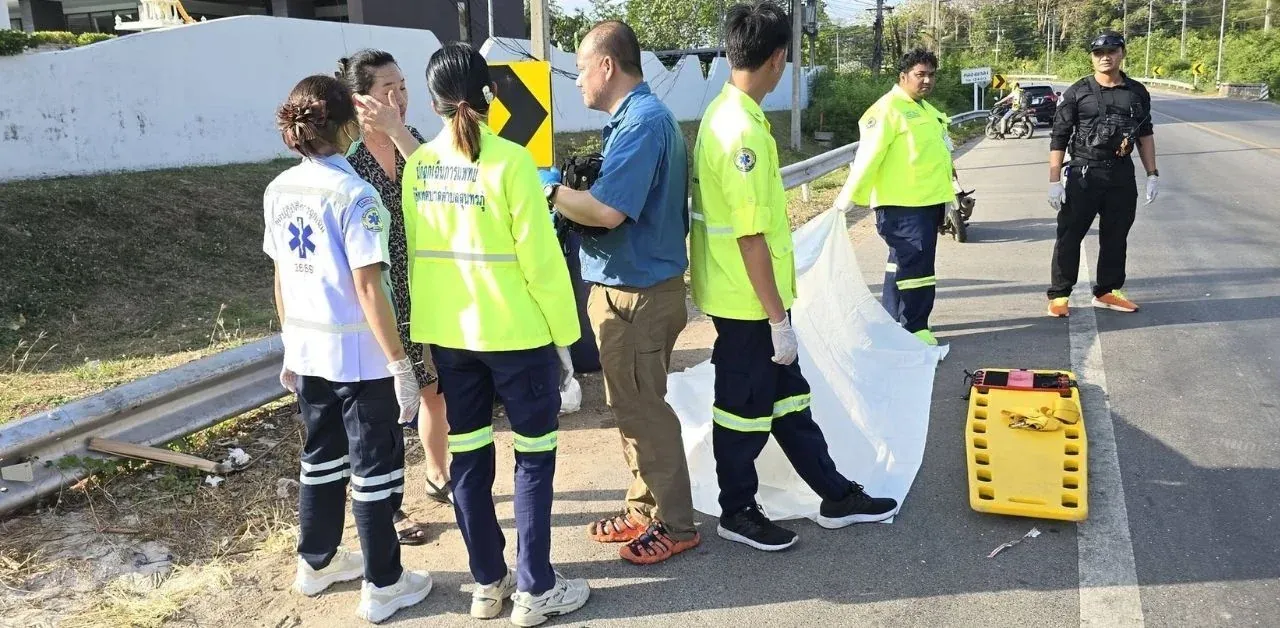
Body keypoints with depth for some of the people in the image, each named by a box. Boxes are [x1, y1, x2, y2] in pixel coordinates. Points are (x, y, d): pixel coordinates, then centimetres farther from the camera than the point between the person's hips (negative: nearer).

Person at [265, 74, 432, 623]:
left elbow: (280, 276, 10)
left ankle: (316, 564, 38)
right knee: (374, 468, 6)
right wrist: (401, 364, -16)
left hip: (308, 351, 7)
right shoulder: (354, 194, -18)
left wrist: (290, 346, 20)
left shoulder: (279, 191, 4)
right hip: (358, 355, -7)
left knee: (322, 458, 22)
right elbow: (368, 288, -20)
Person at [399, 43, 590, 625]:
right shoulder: (509, 160, -15)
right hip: (516, 333, -5)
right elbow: (541, 258, -15)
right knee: (534, 457, 8)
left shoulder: (418, 164, 2)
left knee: (469, 456, 13)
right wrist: (565, 335, -6)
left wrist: (425, 327, 17)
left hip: (448, 334, 5)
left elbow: (413, 254, 7)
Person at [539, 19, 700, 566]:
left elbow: (608, 211, -28)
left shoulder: (642, 122, -20)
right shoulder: (638, 116, 12)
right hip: (630, 286, 10)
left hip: (637, 294, -10)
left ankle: (674, 524, 15)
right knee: (634, 406, 18)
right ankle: (645, 509, 31)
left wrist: (550, 191, -13)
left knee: (643, 409, 1)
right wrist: (568, 192, 7)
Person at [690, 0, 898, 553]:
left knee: (788, 397, 17)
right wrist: (779, 318, -18)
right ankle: (737, 512, 25)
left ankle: (837, 496, 30)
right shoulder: (744, 131, -23)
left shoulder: (723, 113, 8)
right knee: (747, 408, 7)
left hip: (748, 299, 10)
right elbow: (750, 237, -24)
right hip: (749, 304, -10)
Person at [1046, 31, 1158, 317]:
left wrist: (1152, 174, 9)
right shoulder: (1077, 93, -4)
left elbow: (1145, 134, 15)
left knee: (1115, 237, 11)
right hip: (1083, 175, -4)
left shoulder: (1137, 92, 7)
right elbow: (1058, 138, -5)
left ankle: (1108, 291, 24)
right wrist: (1054, 181, -11)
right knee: (1069, 236, -2)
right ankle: (1058, 295, 6)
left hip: (1122, 175, 4)